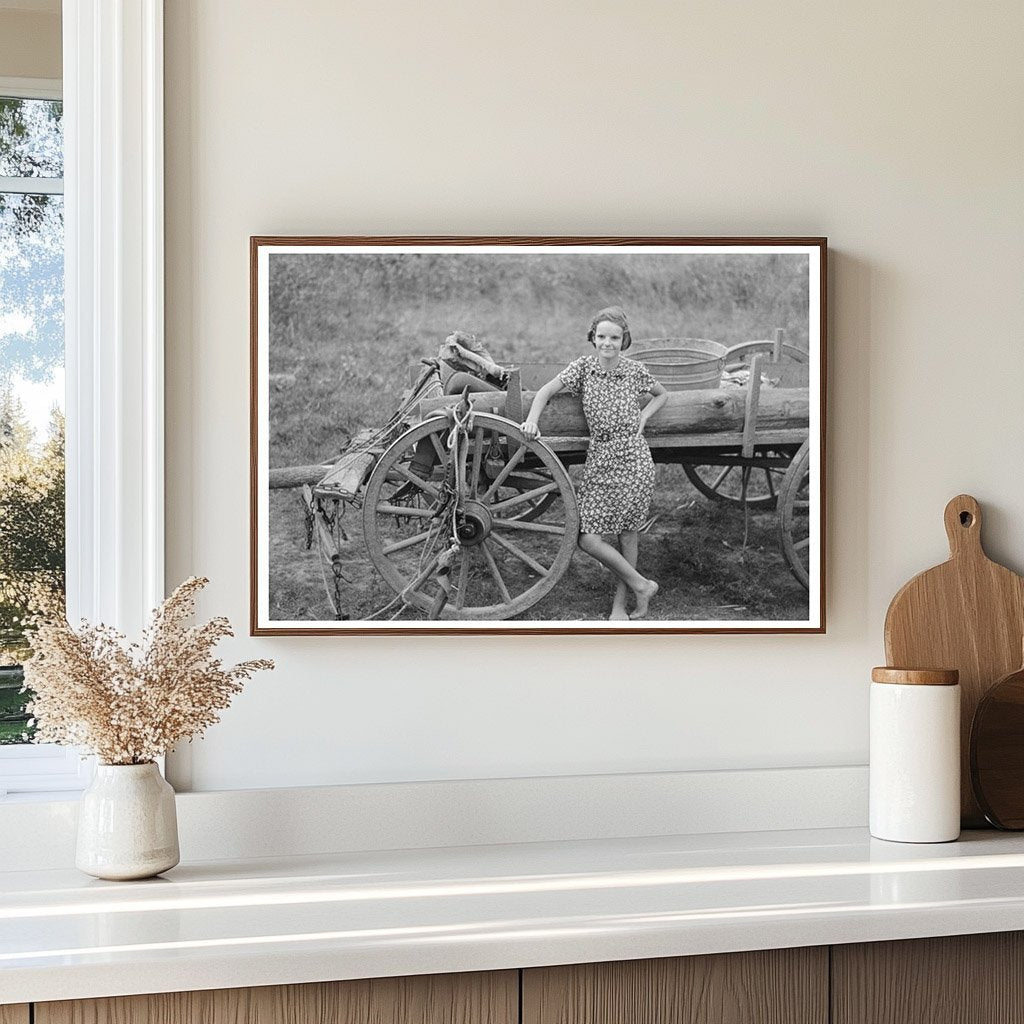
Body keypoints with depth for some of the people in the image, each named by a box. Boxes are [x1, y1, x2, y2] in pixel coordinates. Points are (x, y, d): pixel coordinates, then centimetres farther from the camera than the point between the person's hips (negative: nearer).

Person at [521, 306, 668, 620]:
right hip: (599, 461, 1)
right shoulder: (583, 366, -1)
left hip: (634, 461, -1)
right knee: (588, 538, -4)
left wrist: (643, 416, 1)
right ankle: (641, 586, 13)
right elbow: (546, 391, 0)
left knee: (628, 535, 4)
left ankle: (619, 603, 20)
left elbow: (661, 394, 18)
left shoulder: (635, 371, 0)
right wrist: (532, 420, -17)